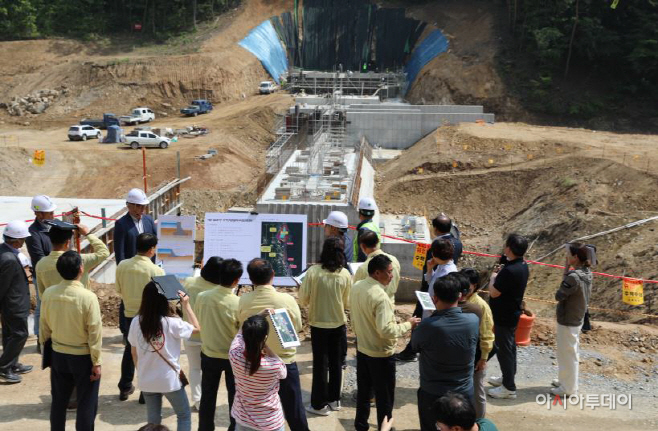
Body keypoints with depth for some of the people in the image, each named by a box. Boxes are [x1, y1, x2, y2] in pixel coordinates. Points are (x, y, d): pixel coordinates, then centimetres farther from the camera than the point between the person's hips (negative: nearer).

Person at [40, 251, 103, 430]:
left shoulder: (48, 293, -9)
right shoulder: (88, 297, -22)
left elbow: (44, 327, 3)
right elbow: (95, 333, -16)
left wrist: (45, 352, 18)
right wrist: (96, 362, -7)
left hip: (58, 355, 5)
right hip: (83, 357, -5)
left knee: (59, 401, 19)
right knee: (86, 403, 9)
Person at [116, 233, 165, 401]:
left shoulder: (122, 265, -9)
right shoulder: (156, 270, -21)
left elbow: (118, 289, 4)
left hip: (129, 314, 4)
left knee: (130, 350, 21)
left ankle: (125, 388, 30)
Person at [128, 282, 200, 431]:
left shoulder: (136, 322, -8)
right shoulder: (171, 322, -19)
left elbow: (134, 352, 4)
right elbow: (196, 328, -2)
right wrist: (186, 305, 1)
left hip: (146, 381, 4)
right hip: (169, 380, -4)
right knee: (184, 415, 17)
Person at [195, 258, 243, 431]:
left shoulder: (202, 297, -13)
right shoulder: (238, 303, -23)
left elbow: (196, 324, 2)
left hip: (208, 355, 3)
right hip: (232, 357, -3)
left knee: (207, 396, 17)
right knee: (234, 396, 15)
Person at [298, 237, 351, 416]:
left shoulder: (313, 271, -15)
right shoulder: (345, 274, -9)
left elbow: (302, 300, -11)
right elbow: (347, 303, 0)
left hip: (318, 323, -2)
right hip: (339, 324, 2)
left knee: (320, 363, 9)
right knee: (336, 362, 17)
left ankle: (320, 404, 15)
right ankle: (334, 399, 28)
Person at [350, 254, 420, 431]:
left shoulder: (355, 288, -2)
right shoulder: (380, 296, -28)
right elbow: (386, 330, -30)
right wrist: (408, 324, -17)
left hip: (362, 349, 8)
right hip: (381, 355, -8)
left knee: (363, 392, 22)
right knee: (384, 397, 10)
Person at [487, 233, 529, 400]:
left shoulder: (510, 270, -29)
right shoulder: (522, 266, 2)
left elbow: (494, 292, -23)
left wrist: (493, 277, -8)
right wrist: (500, 275, 3)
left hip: (504, 316, -10)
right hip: (512, 313, 10)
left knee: (504, 349, 0)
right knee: (509, 346, 22)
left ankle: (509, 388, 9)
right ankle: (507, 378, 37)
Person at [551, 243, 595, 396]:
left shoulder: (574, 276, -26)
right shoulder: (586, 273, 2)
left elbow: (559, 296, -18)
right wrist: (567, 270, -6)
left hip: (567, 321, -9)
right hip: (577, 319, 9)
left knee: (567, 354, 4)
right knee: (569, 352, 22)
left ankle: (568, 388, 16)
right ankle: (566, 380, 36)